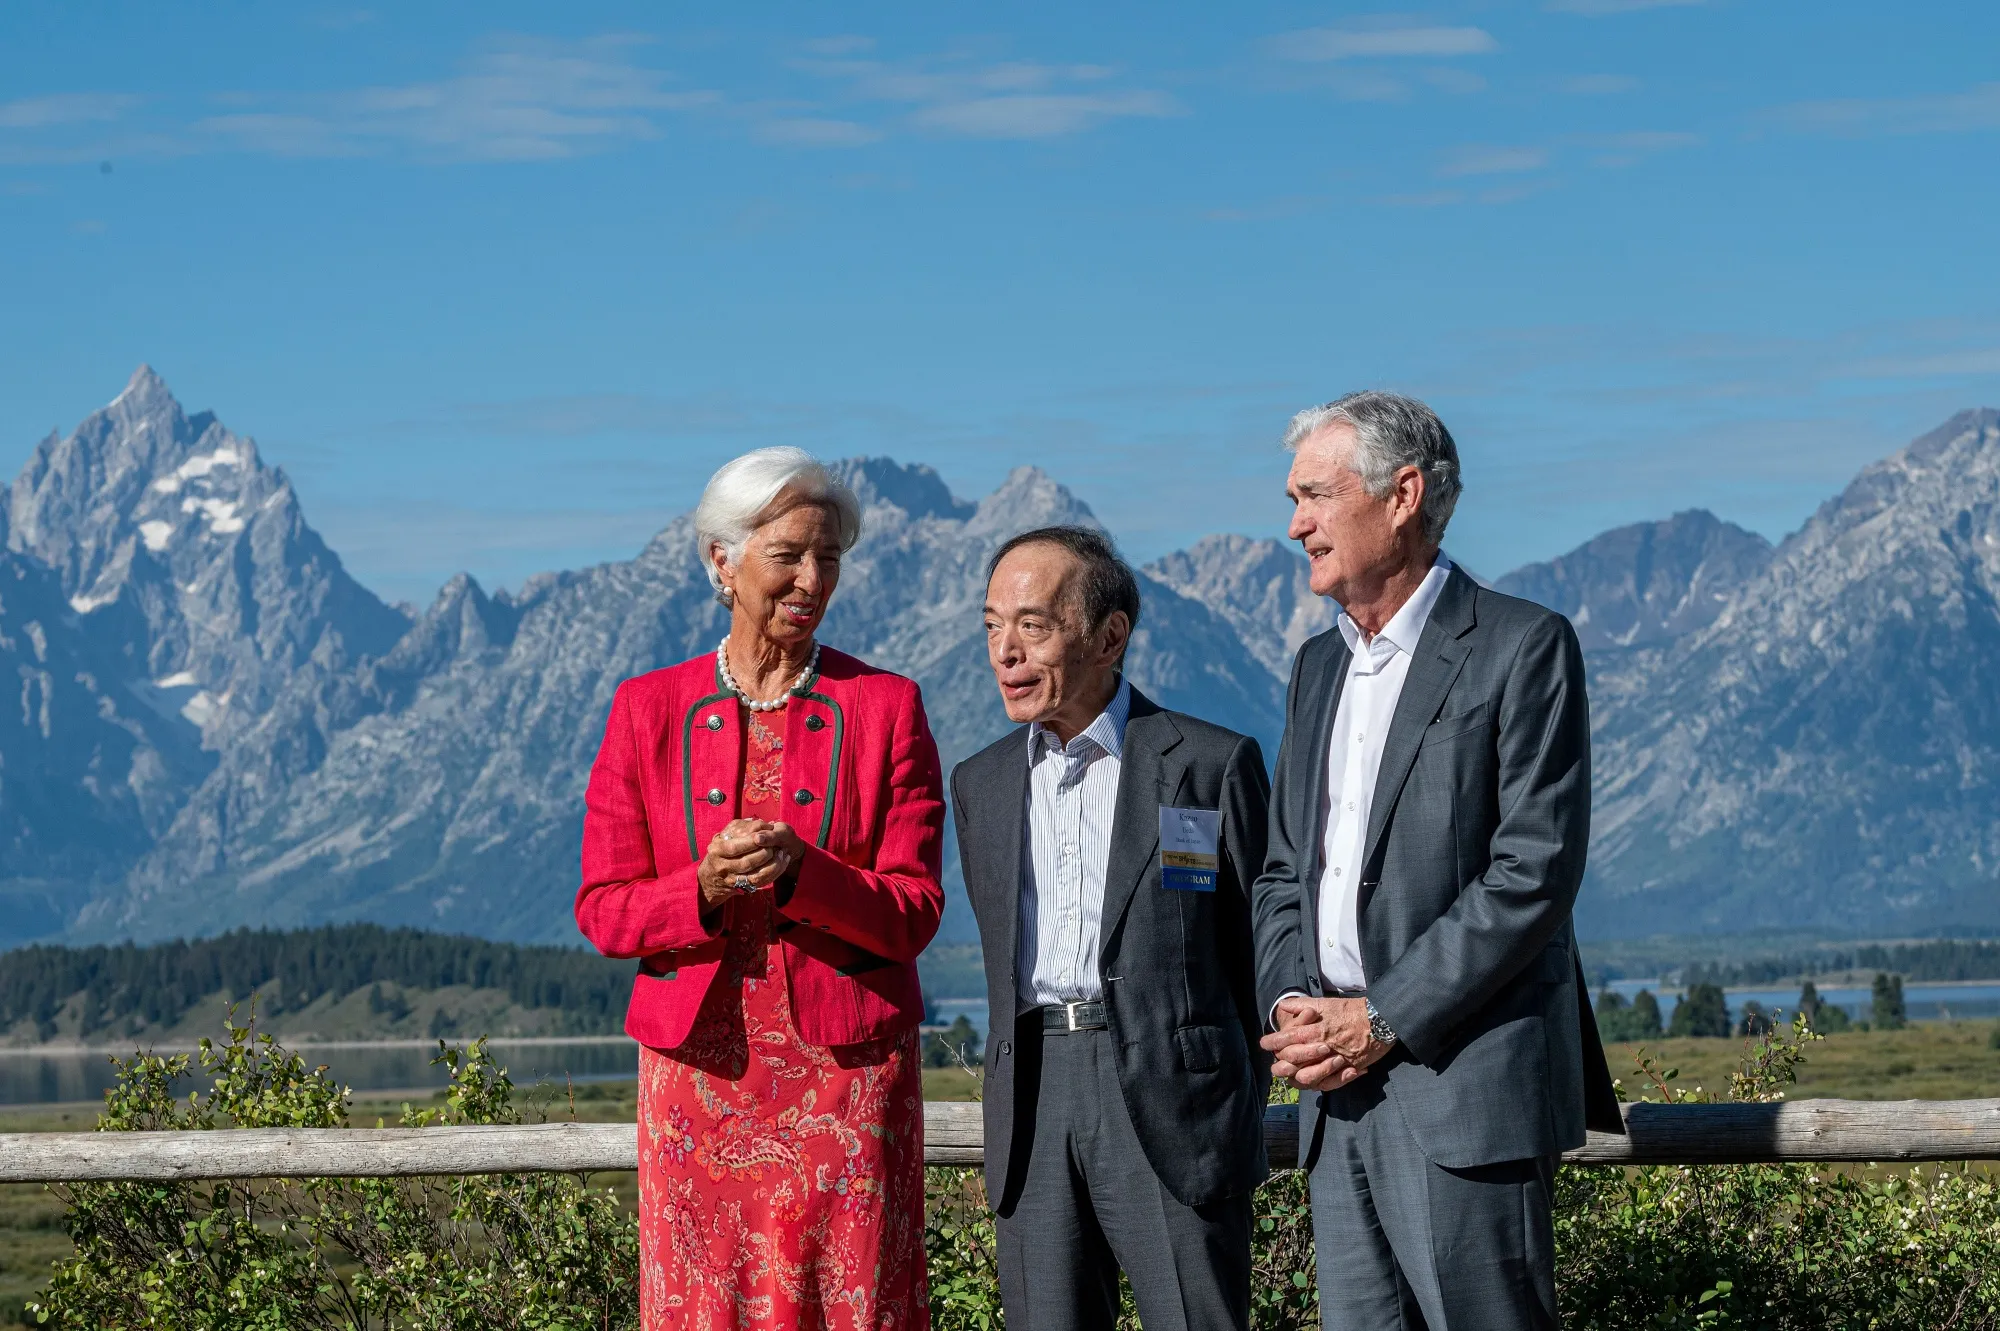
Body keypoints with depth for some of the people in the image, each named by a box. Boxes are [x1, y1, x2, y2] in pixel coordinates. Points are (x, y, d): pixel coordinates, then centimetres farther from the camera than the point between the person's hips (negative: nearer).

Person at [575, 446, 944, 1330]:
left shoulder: (885, 707, 3)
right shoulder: (649, 710, 6)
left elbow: (914, 911, -2)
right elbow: (604, 909, 4)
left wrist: (798, 872, -19)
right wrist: (704, 891, -17)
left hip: (847, 1069, -1)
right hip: (700, 1068, 1)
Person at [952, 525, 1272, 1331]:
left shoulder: (1212, 764, 0)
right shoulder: (981, 783, 15)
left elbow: (1262, 950, 5)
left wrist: (1235, 1107, 6)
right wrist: (1032, 1084, 15)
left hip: (1171, 1112, -4)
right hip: (1032, 1113, 4)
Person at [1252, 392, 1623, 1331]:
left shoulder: (1523, 648, -5)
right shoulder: (1320, 666, 20)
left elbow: (1535, 872, -12)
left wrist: (1385, 1019, -14)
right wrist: (1288, 1003, 1)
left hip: (1465, 1086, -7)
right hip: (1339, 1094, 7)